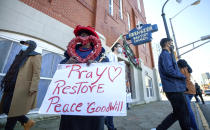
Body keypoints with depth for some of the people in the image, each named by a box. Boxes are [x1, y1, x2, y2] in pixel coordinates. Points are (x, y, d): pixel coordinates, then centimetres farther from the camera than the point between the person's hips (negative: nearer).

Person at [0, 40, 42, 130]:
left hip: (23, 88, -8)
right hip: (13, 87, 8)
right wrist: (8, 84, 16)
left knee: (13, 110, 0)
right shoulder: (21, 56, 20)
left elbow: (36, 74, -15)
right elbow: (13, 71, 21)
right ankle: (27, 122, 25)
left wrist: (33, 89, -21)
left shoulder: (36, 56, -6)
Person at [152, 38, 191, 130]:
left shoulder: (164, 54, 22)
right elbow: (169, 70, -22)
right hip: (174, 88, -10)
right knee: (183, 114, 3)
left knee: (177, 113, 16)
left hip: (173, 88, 10)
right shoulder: (165, 54, -9)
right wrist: (182, 76, -6)